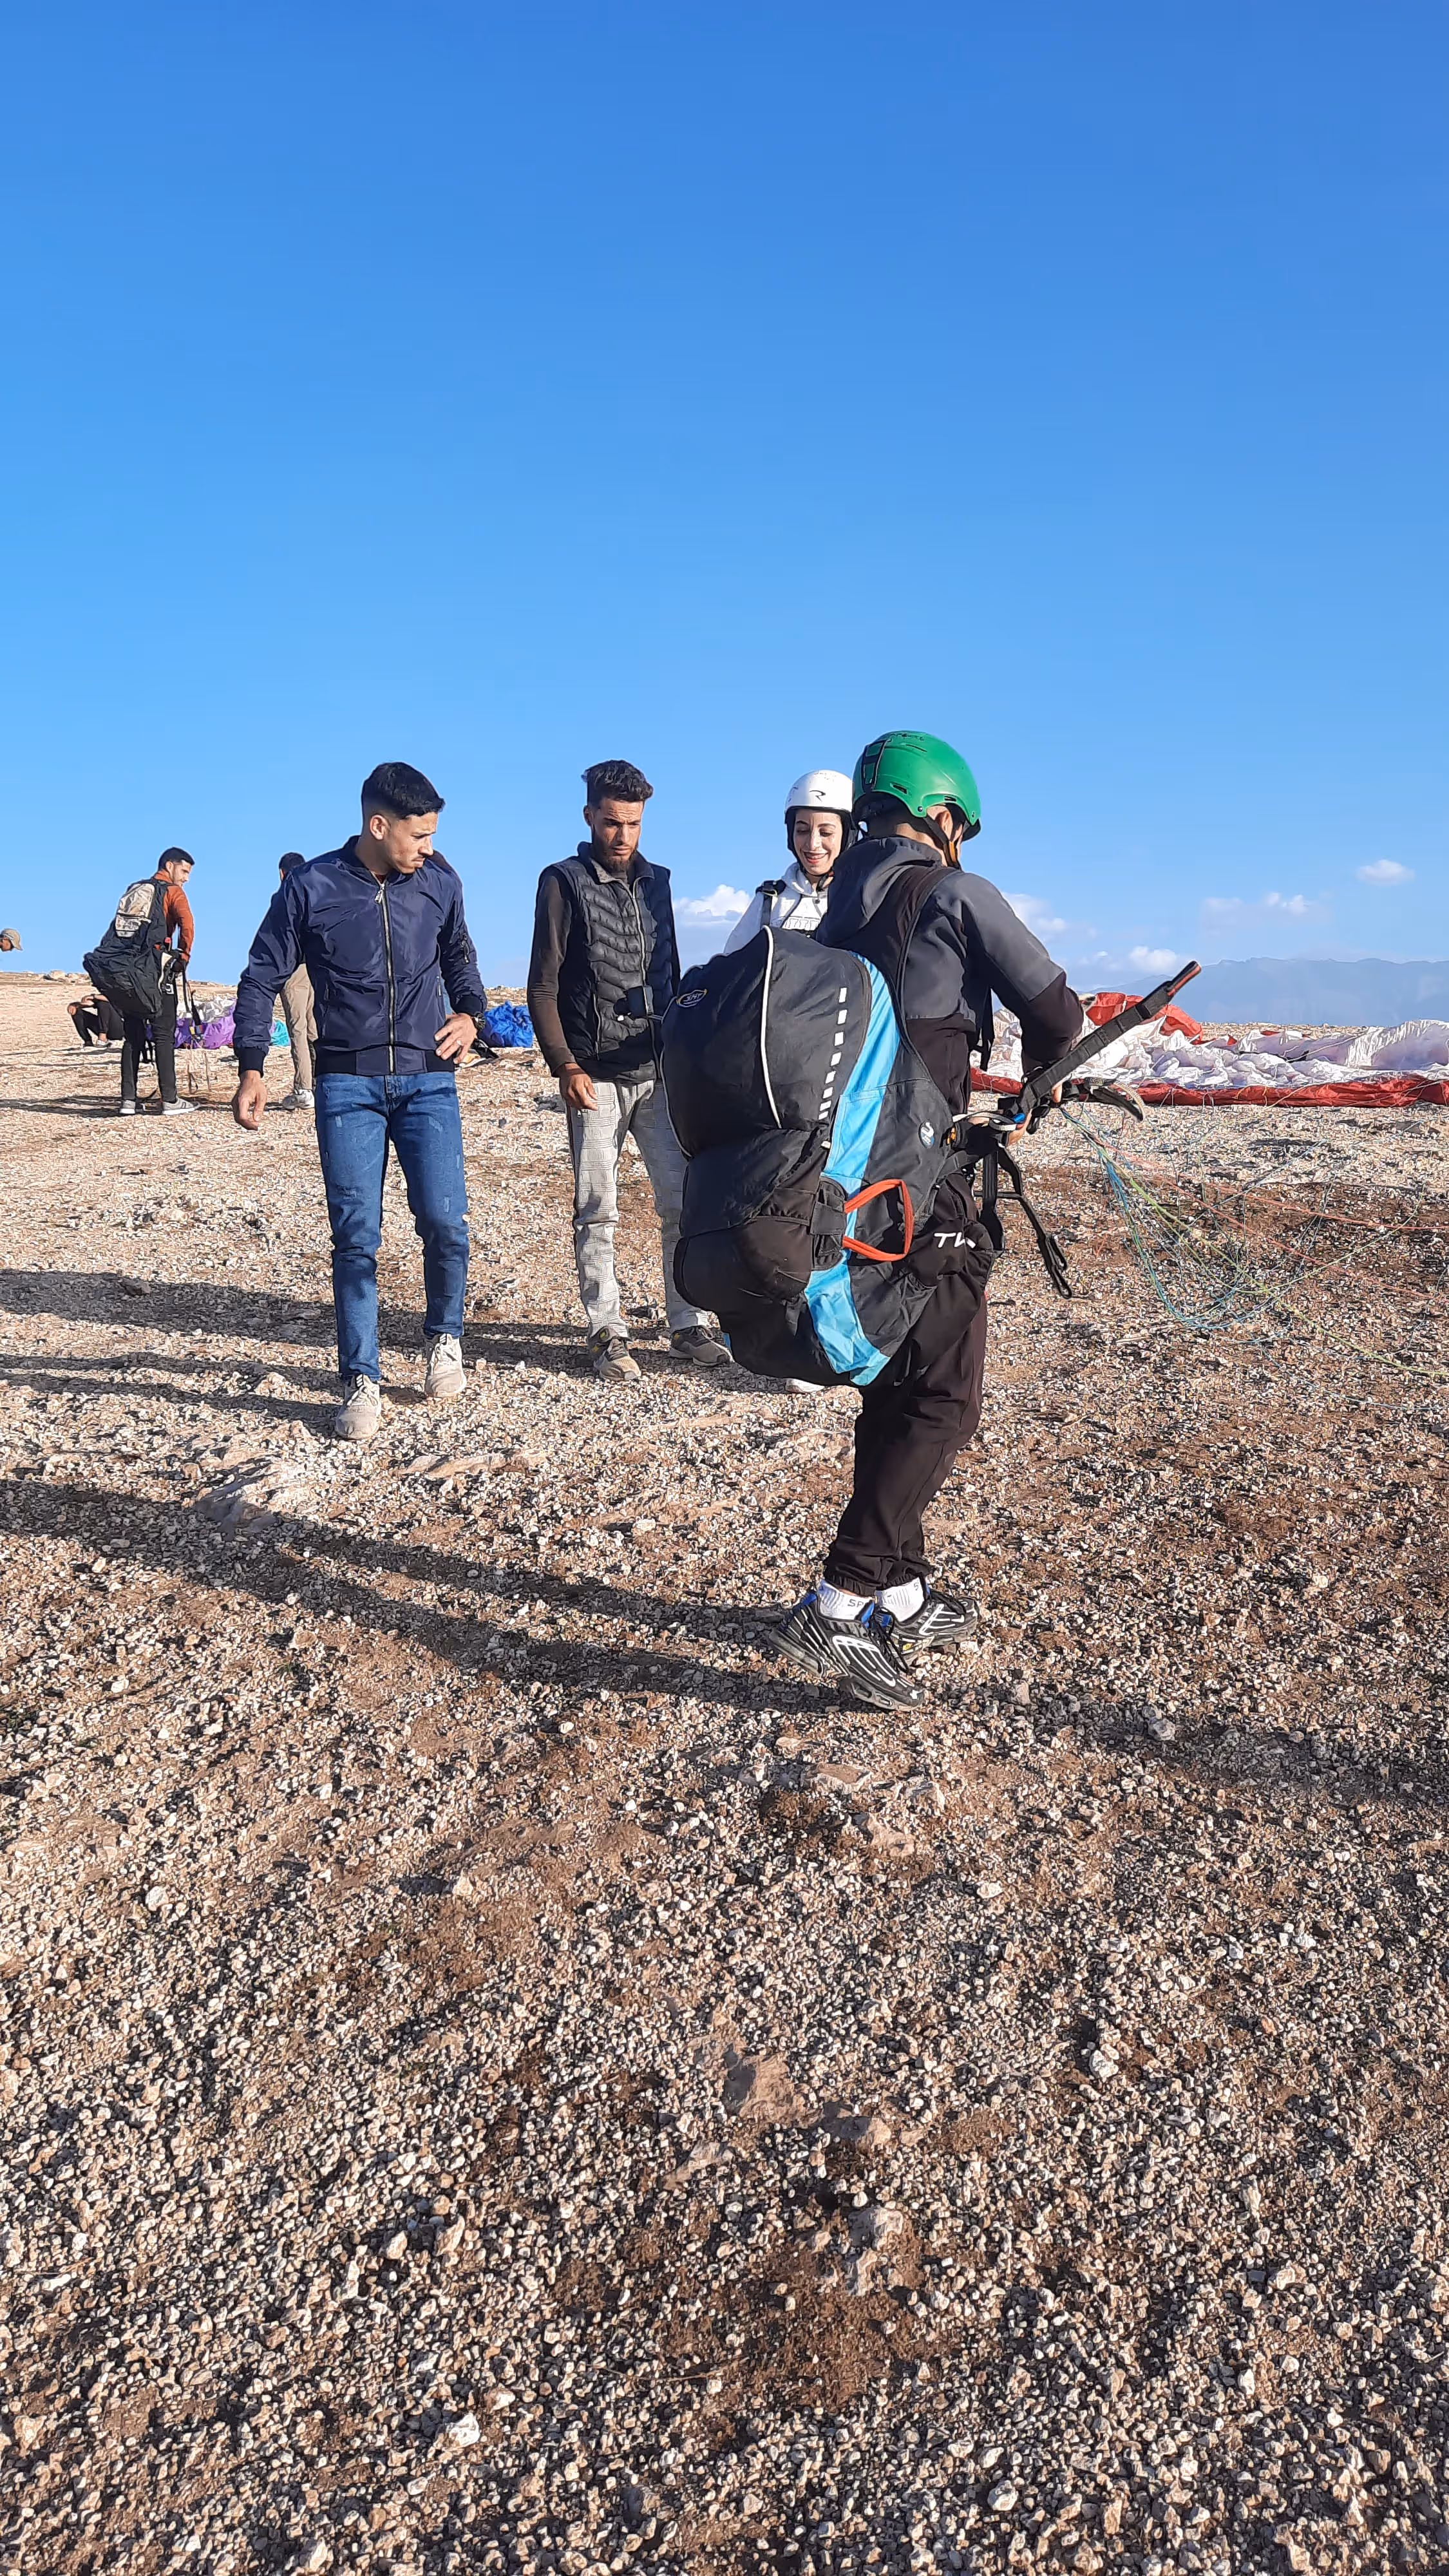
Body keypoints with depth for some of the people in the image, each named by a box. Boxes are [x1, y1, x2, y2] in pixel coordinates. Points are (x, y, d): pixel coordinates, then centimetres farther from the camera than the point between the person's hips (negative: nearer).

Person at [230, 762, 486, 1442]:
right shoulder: (310, 887, -3)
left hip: (428, 1081, 2)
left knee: (445, 1221, -9)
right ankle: (361, 1381, 8)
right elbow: (263, 978, 4)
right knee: (356, 1236, -3)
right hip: (347, 1085, -1)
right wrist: (252, 1068, -3)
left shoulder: (440, 886, 5)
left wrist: (469, 1014, 4)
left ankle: (444, 1336, 19)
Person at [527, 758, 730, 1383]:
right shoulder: (564, 883, -1)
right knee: (597, 1212, 0)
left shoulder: (655, 882, 14)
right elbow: (543, 989, -3)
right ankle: (606, 1335, 8)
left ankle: (689, 1325, 10)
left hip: (659, 1072, 4)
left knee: (684, 1198, 0)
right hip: (596, 1075, -4)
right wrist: (564, 1066, -12)